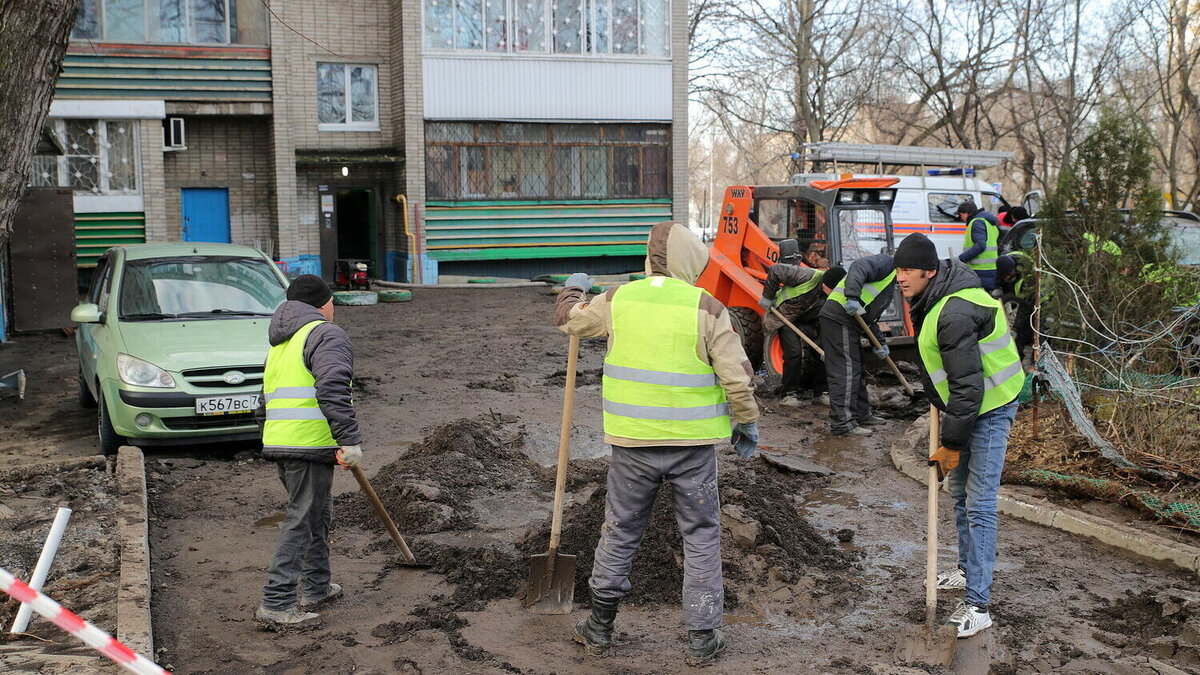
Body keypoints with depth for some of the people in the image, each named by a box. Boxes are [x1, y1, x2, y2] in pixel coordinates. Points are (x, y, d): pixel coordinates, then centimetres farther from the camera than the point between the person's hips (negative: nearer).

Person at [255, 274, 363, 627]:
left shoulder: (281, 343, 26)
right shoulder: (326, 335, -5)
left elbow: (266, 400, 28)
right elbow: (333, 390, -20)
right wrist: (350, 440, -22)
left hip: (277, 441, 9)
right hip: (309, 443, -9)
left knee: (317, 514, 21)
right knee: (302, 520, -6)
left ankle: (316, 587, 30)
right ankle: (276, 602, -7)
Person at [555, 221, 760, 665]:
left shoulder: (617, 300, 0)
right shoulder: (706, 308, -8)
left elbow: (568, 318, 18)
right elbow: (737, 375, -7)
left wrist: (574, 288, 39)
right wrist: (747, 424, 7)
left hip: (632, 442, 2)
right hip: (692, 443, -2)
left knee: (620, 532, 16)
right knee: (701, 536, 10)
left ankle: (600, 630, 25)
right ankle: (702, 638, 15)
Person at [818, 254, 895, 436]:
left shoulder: (888, 284, 29)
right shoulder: (887, 263, -1)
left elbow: (871, 317, 26)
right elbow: (858, 268, -21)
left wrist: (880, 343, 15)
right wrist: (852, 297, -33)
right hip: (839, 316, -11)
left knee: (857, 371, 19)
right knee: (845, 371, -11)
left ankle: (861, 415, 29)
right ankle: (842, 423, -10)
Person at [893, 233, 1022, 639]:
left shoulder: (954, 315, -30)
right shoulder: (934, 299, 3)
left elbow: (968, 387, -29)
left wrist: (950, 444, -22)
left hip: (989, 409, -10)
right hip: (964, 405, 10)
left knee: (979, 504, -11)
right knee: (960, 494, 21)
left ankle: (977, 605, -9)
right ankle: (968, 571, 38)